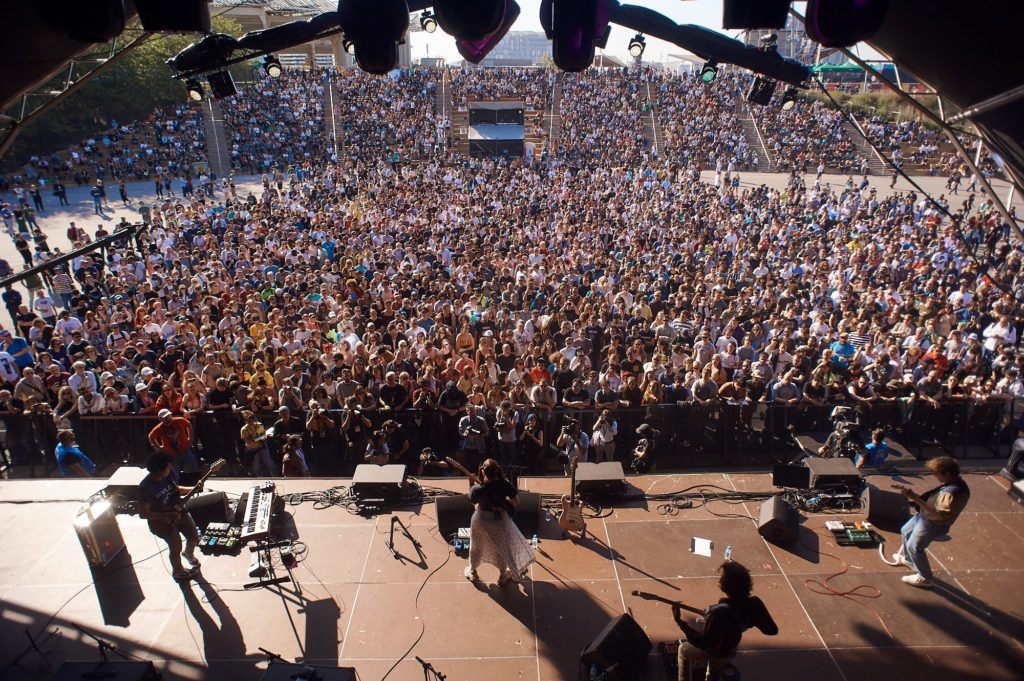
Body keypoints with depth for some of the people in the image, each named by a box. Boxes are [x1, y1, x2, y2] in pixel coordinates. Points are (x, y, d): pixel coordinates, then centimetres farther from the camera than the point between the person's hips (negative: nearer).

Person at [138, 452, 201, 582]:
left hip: (178, 512, 6)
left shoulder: (170, 473, -14)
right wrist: (166, 516, -29)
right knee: (176, 547, 2)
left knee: (194, 537, 15)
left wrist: (193, 489, -9)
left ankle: (188, 554, 49)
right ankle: (178, 571, 34)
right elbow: (143, 514, -23)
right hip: (161, 522, -6)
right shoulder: (146, 488, -30)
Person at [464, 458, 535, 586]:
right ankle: (503, 577, 38)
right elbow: (516, 503, -14)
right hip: (499, 520, 0)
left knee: (476, 547, 25)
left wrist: (472, 484, -2)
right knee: (502, 548, 23)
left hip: (480, 520, 0)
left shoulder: (477, 488, -24)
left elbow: (474, 504, -4)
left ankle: (472, 572, 46)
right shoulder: (505, 485, -24)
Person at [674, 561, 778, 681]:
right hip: (730, 651, 5)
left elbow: (702, 643, -33)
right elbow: (772, 630, -11)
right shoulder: (754, 603, -26)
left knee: (683, 650, 27)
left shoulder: (718, 612, -43)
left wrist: (679, 621, -32)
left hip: (712, 652, -5)